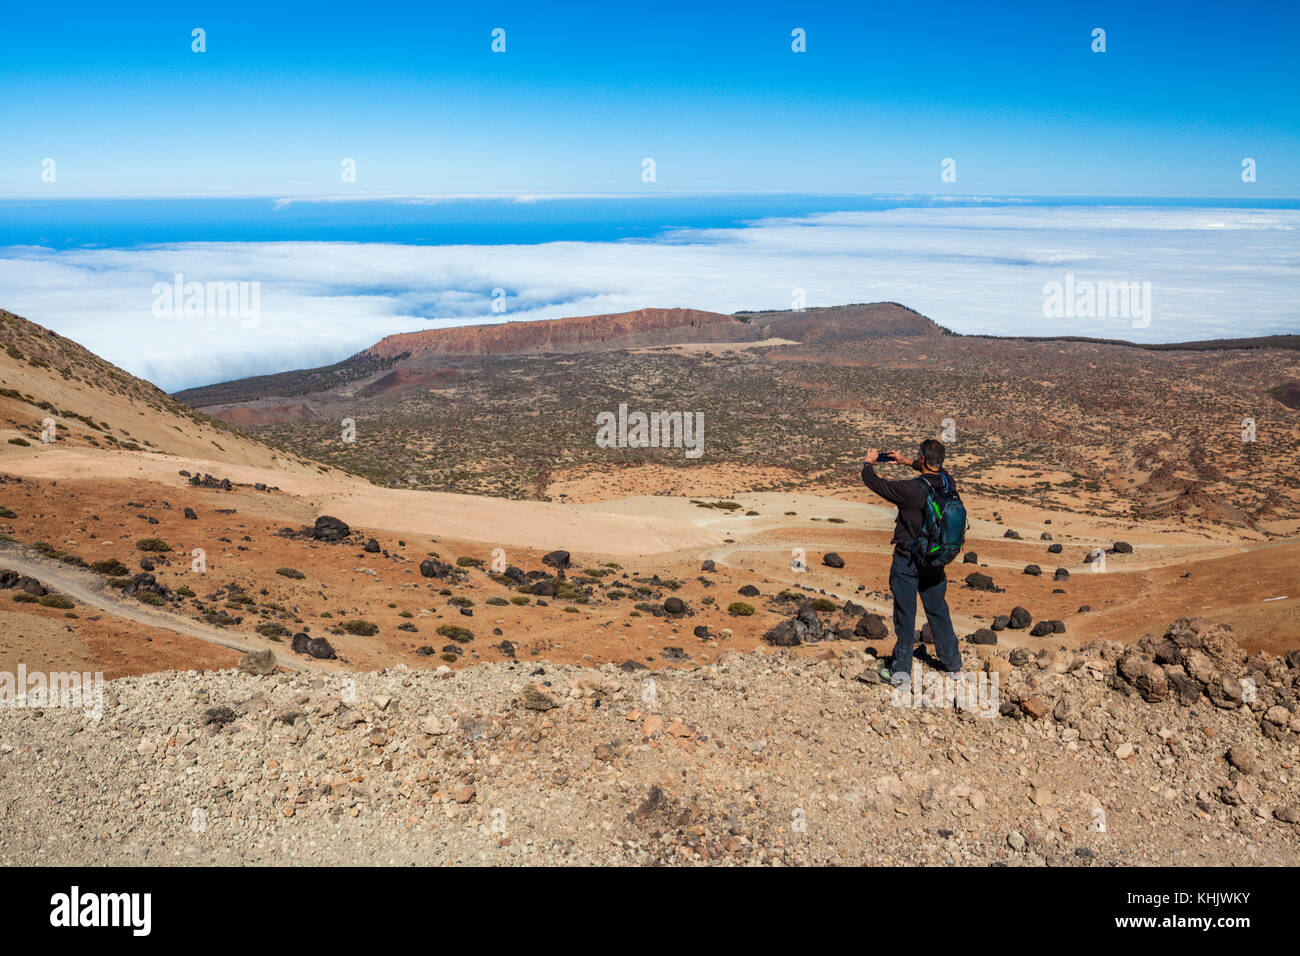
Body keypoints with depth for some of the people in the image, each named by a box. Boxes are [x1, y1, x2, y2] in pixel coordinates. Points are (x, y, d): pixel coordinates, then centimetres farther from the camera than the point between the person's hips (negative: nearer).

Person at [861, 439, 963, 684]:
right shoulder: (948, 484, -7)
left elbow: (874, 483, -15)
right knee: (938, 611, 20)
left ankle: (901, 670, 14)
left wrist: (868, 463, 6)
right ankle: (952, 663, 31)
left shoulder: (912, 489, -26)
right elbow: (937, 470, 18)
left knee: (905, 614, 6)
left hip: (908, 560, -5)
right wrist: (906, 460, 26)